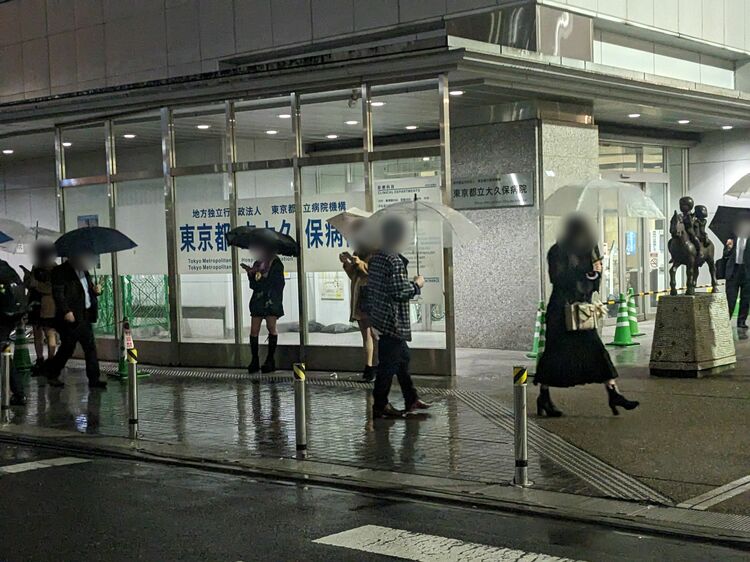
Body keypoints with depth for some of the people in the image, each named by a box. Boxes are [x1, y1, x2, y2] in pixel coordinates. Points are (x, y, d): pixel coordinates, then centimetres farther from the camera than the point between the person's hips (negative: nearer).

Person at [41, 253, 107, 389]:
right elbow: (58, 293, -15)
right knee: (68, 347, 0)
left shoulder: (84, 271, 17)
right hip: (70, 317, -7)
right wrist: (66, 311, -24)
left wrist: (95, 290, 5)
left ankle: (94, 379, 3)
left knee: (91, 348, 2)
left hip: (85, 317, 7)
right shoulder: (61, 271, -7)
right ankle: (51, 373, 20)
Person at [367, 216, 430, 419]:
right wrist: (417, 284, -7)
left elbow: (371, 288, 16)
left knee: (402, 356, 19)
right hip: (393, 321, -10)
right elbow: (400, 292, -23)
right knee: (389, 363, -1)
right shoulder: (395, 261, -20)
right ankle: (380, 405, 7)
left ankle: (411, 399, 28)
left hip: (380, 317, 10)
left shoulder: (375, 257, 9)